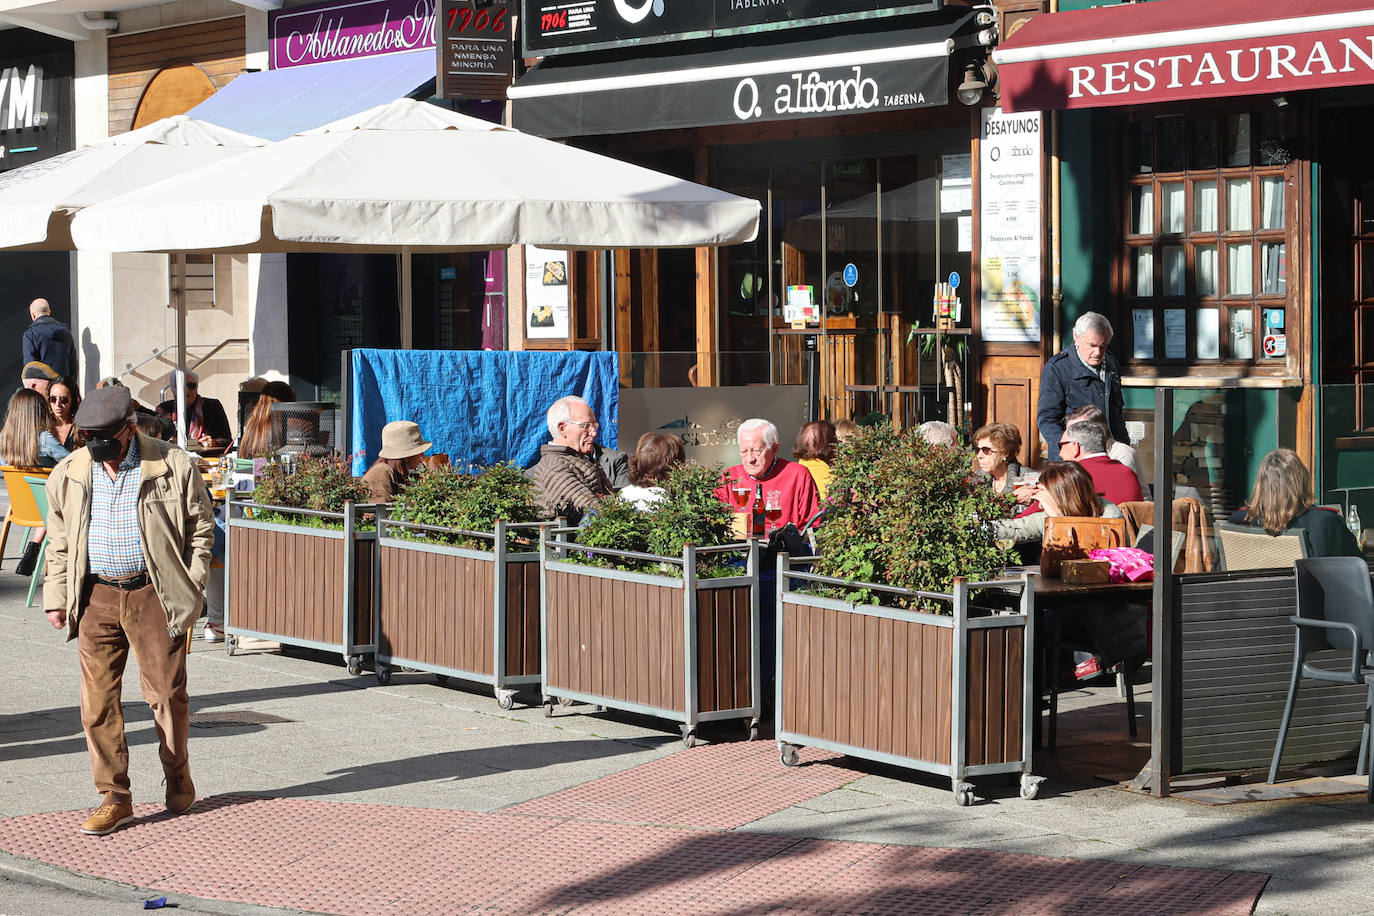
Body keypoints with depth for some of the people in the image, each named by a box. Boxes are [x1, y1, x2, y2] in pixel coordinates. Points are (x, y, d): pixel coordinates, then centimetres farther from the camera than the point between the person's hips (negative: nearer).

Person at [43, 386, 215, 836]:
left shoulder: (173, 467, -4)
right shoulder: (69, 474, 6)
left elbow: (200, 528, 4)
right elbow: (59, 541, 16)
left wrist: (191, 587, -2)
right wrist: (56, 597, 11)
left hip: (154, 594, -3)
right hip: (96, 596, 3)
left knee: (166, 692, 2)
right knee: (97, 698, -1)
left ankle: (177, 775, 28)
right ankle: (114, 797, 9)